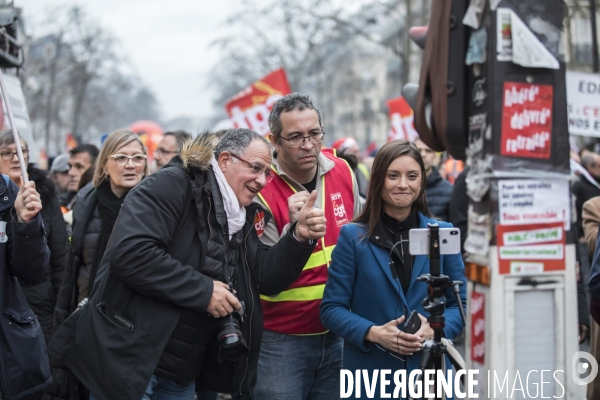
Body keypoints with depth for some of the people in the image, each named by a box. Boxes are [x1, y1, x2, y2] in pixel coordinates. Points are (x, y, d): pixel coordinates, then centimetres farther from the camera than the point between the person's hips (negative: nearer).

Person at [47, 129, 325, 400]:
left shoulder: (242, 216, 11)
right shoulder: (172, 185, -14)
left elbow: (266, 278, 8)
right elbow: (130, 252, -28)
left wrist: (300, 237, -8)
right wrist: (204, 290, -23)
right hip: (129, 357, -8)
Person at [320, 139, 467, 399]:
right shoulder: (353, 236, -1)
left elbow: (459, 303, 6)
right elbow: (332, 308, -2)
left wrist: (434, 330, -13)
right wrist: (373, 333, -18)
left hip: (430, 374, 2)